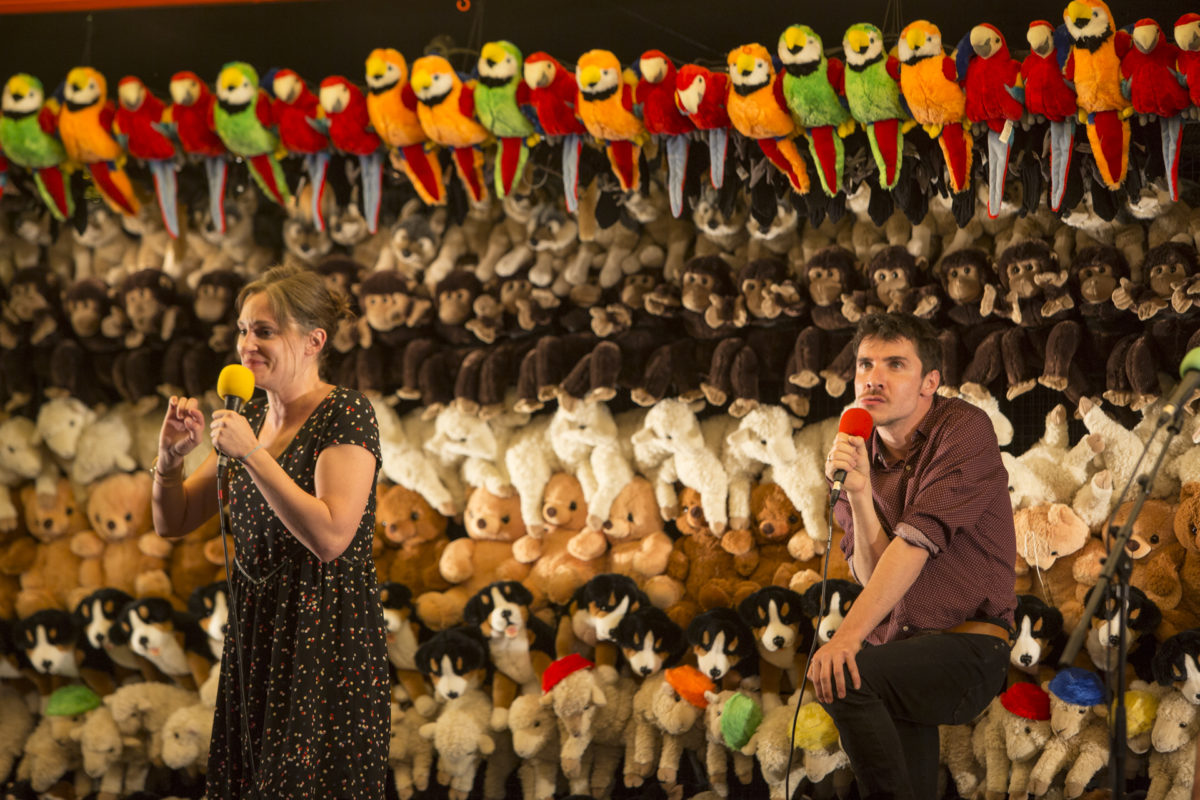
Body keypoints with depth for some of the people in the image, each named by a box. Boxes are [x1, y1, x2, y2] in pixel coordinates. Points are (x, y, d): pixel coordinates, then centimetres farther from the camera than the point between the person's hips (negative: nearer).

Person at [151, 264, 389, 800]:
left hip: (327, 643, -7)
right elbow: (172, 522, 16)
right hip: (254, 639, 7)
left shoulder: (345, 415, -10)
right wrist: (171, 455, -3)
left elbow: (331, 536, -23)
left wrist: (252, 454, -21)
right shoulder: (250, 419, 11)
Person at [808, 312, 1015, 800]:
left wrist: (850, 635, -29)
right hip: (896, 655, 6)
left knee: (841, 676, -29)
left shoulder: (964, 430, -8)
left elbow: (918, 541, -20)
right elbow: (872, 574, 1)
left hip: (965, 649, -6)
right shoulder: (859, 454, 10)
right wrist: (858, 494, -15)